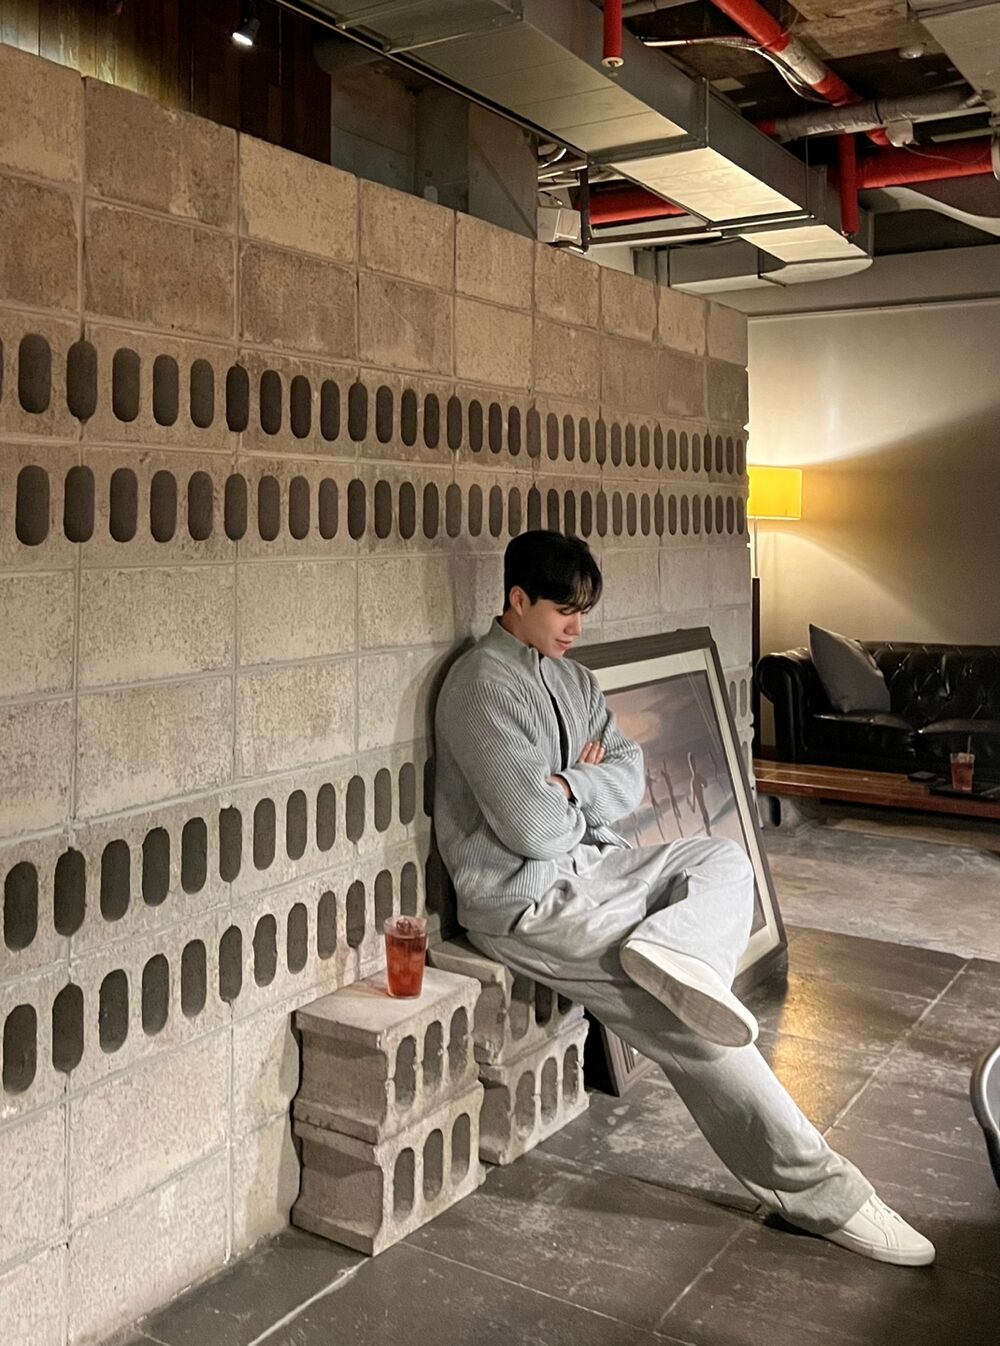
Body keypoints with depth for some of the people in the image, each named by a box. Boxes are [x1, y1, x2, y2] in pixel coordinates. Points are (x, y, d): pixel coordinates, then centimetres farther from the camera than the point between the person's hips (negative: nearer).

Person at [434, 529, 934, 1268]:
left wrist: (569, 786, -14)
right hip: (528, 899, -9)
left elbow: (629, 772, 8)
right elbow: (530, 827, -24)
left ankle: (668, 948, -24)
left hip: (589, 863, 9)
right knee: (693, 1021, -14)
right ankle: (821, 1192, -4)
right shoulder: (484, 686, -17)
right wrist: (591, 796, -3)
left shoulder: (571, 675, 12)